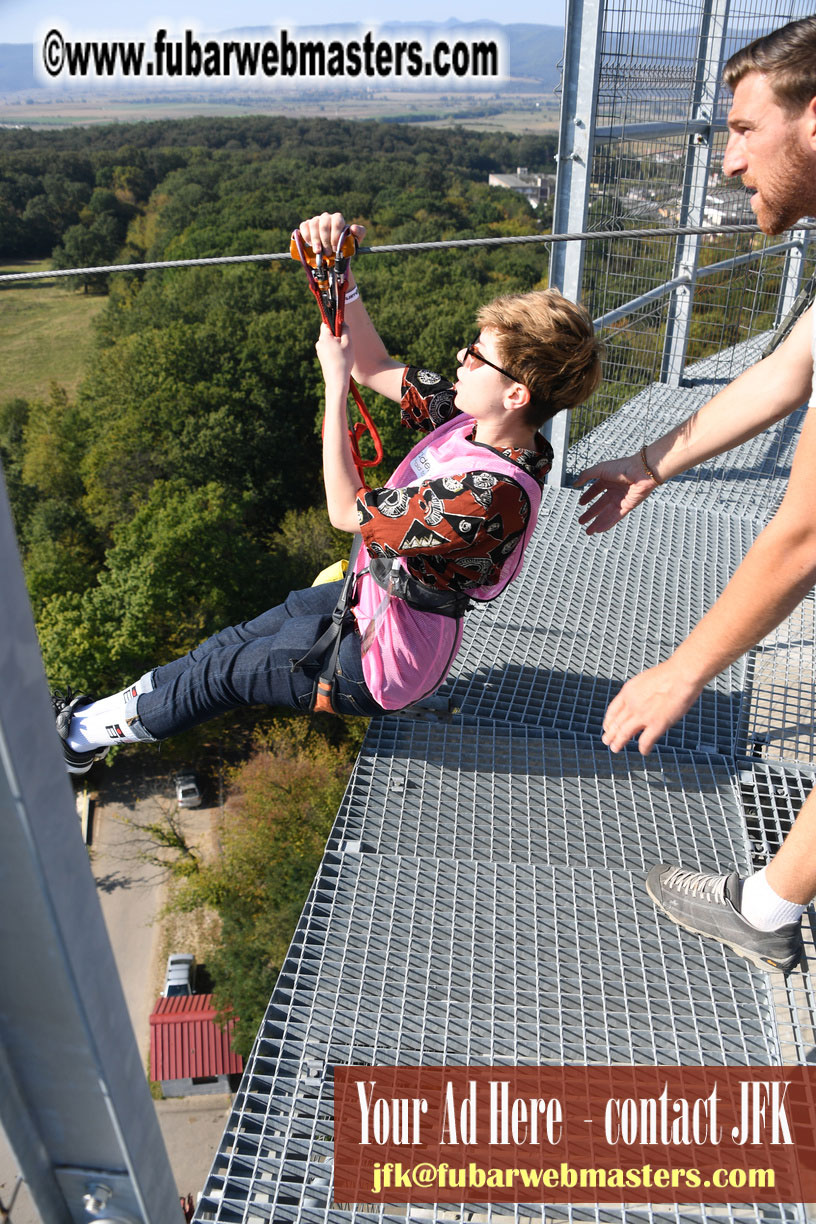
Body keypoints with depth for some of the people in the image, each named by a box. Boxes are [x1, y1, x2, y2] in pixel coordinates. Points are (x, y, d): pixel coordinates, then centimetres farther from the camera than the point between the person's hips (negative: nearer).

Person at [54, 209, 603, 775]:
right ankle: (125, 704, 42)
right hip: (372, 598, 8)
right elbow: (375, 367, 0)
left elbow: (348, 511, -27)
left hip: (381, 662, -8)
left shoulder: (493, 491, -37)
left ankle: (88, 732, 32)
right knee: (241, 637, 21)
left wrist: (335, 384, -22)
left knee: (221, 674, 8)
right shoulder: (473, 419, -10)